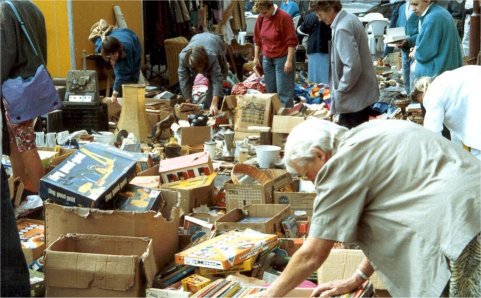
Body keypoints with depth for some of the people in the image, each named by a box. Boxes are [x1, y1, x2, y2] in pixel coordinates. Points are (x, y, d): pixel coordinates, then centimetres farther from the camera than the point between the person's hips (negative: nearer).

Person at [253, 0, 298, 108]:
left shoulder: (284, 17, -16)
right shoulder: (261, 18, 2)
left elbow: (291, 41, -16)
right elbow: (257, 39, 14)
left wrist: (289, 60, -19)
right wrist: (256, 57, 13)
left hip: (282, 58, -6)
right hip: (267, 58, 6)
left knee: (283, 91, -6)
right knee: (270, 90, 11)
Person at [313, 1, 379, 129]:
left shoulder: (342, 28, -23)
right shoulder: (350, 18, 8)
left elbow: (352, 65, -29)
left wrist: (340, 89, -15)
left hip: (355, 94, -10)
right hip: (363, 90, 10)